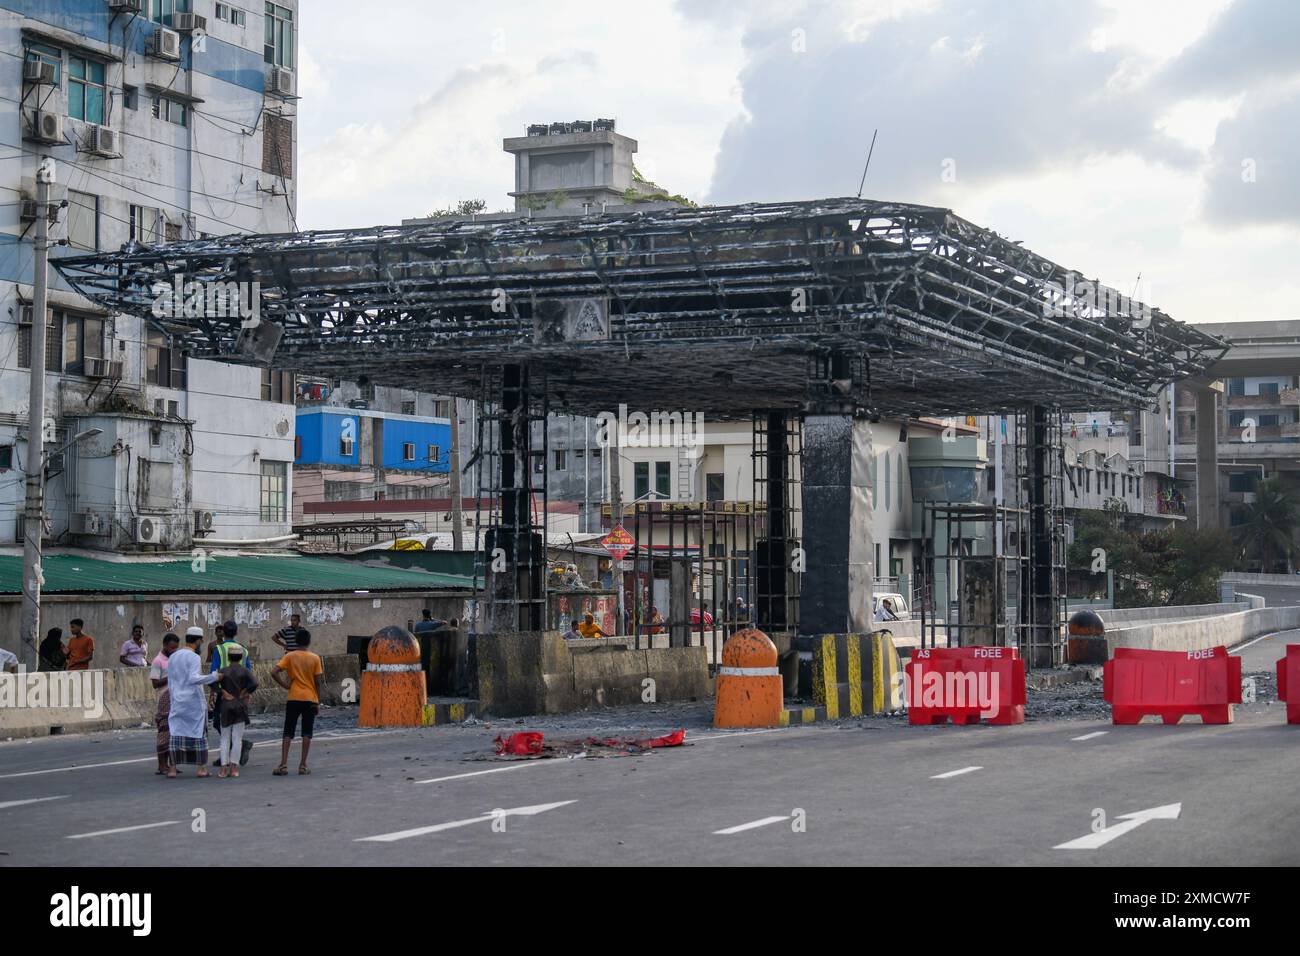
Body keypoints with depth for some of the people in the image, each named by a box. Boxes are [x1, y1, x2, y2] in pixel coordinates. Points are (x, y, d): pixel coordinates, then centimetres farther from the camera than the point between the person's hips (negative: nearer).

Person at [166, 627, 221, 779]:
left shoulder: (173, 657, 11)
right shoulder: (194, 658, -11)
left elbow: (170, 682, 14)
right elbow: (194, 679, -25)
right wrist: (214, 677, -19)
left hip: (177, 701, 5)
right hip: (194, 701, -5)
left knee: (176, 734, 5)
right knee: (199, 733, 4)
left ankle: (173, 768, 0)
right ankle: (202, 768, 6)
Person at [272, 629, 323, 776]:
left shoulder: (290, 656, -2)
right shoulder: (314, 658, -2)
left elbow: (274, 673, -13)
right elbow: (317, 682, -2)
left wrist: (285, 685, -2)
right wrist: (318, 702, 4)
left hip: (293, 699, 0)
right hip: (310, 699, 0)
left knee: (288, 732, 4)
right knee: (307, 733, 6)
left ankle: (283, 765, -4)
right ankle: (303, 765, 3)